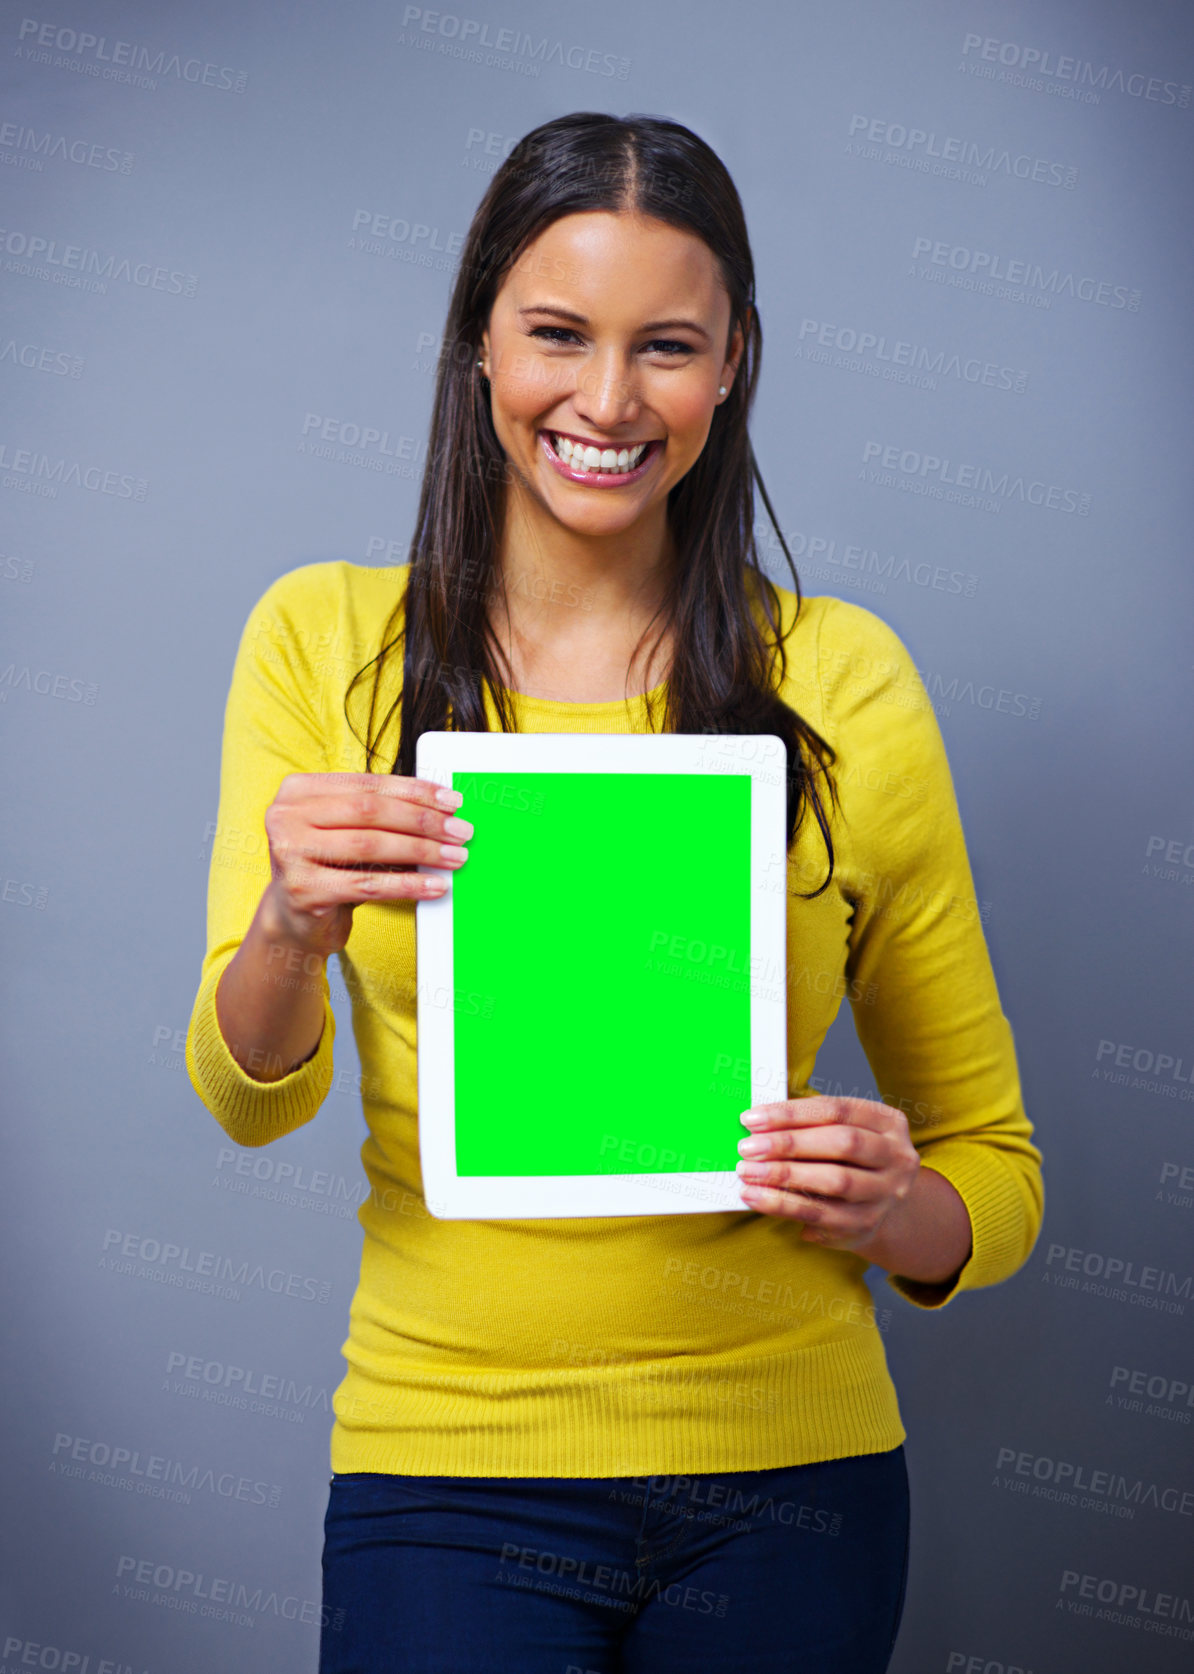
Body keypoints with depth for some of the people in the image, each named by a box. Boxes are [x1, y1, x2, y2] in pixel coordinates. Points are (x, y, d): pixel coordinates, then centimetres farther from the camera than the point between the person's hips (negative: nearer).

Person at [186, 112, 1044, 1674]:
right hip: (447, 1470, -1)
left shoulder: (844, 678, -3)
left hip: (787, 1475, 1)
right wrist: (290, 925, -30)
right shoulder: (324, 638, -2)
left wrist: (889, 1206, -18)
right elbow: (248, 1100, -9)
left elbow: (996, 1166, 4)